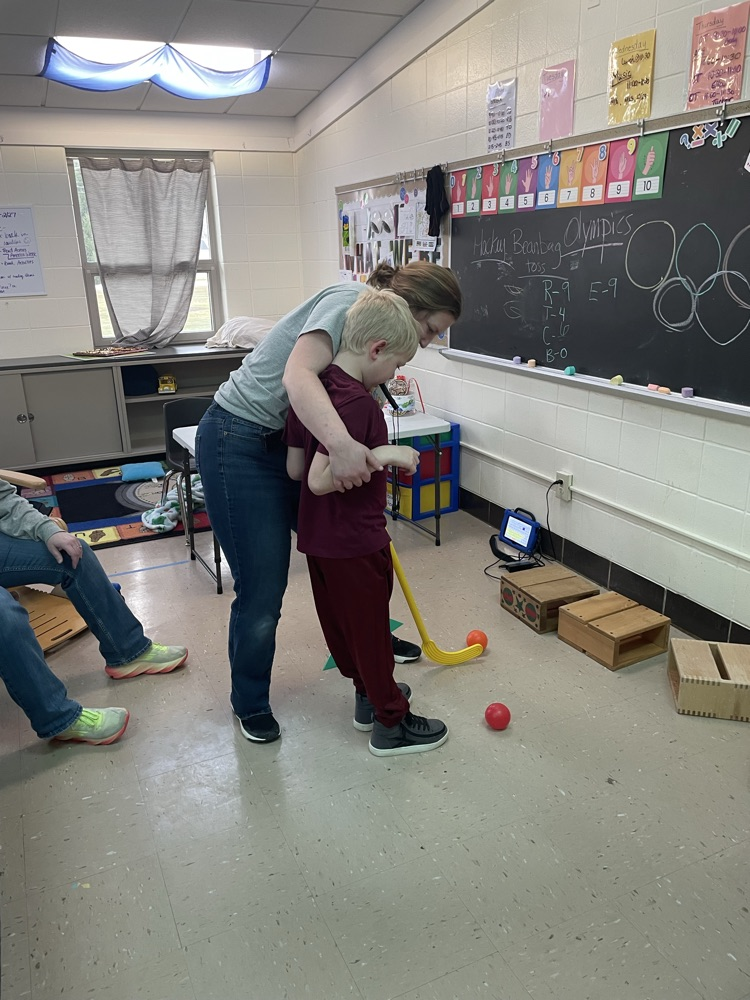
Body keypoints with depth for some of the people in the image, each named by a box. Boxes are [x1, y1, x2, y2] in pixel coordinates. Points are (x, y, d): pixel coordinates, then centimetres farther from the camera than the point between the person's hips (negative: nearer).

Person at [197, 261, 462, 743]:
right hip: (240, 443, -9)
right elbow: (298, 375, -37)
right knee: (262, 591, -3)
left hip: (289, 440, 9)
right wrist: (341, 445, -50)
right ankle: (250, 703, 22)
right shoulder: (349, 301, -19)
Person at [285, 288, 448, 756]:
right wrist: (386, 453, -25)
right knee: (369, 626, 7)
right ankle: (391, 722, 24)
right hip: (354, 541, -9)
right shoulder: (355, 401, -24)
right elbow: (319, 479, -30)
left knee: (342, 621, 21)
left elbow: (295, 467, 7)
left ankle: (371, 694, 42)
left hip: (317, 536, 9)